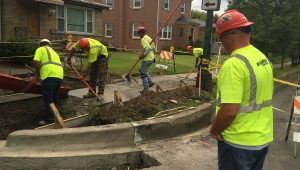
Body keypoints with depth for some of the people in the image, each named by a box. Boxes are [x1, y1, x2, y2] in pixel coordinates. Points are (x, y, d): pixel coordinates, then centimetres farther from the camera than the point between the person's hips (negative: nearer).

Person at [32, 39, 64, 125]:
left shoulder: (40, 49, 13)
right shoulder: (54, 52, 34)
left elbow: (35, 62, -3)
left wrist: (39, 69, 15)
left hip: (50, 75, -7)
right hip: (59, 75, 7)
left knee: (47, 98, -1)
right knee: (54, 97, 19)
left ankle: (49, 119, 0)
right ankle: (55, 116, 26)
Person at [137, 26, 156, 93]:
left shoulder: (143, 39, -16)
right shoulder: (149, 38, 13)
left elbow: (148, 48, -31)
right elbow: (153, 48, 17)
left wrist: (143, 55, -21)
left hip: (147, 59, -9)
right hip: (151, 58, 9)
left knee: (143, 74, 3)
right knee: (143, 70, 26)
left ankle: (146, 89, 9)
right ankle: (150, 82, 23)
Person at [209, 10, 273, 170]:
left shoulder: (233, 64, -24)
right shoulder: (263, 58, 4)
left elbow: (229, 110, -29)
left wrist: (214, 130, -11)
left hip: (239, 142, -8)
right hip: (263, 138, 8)